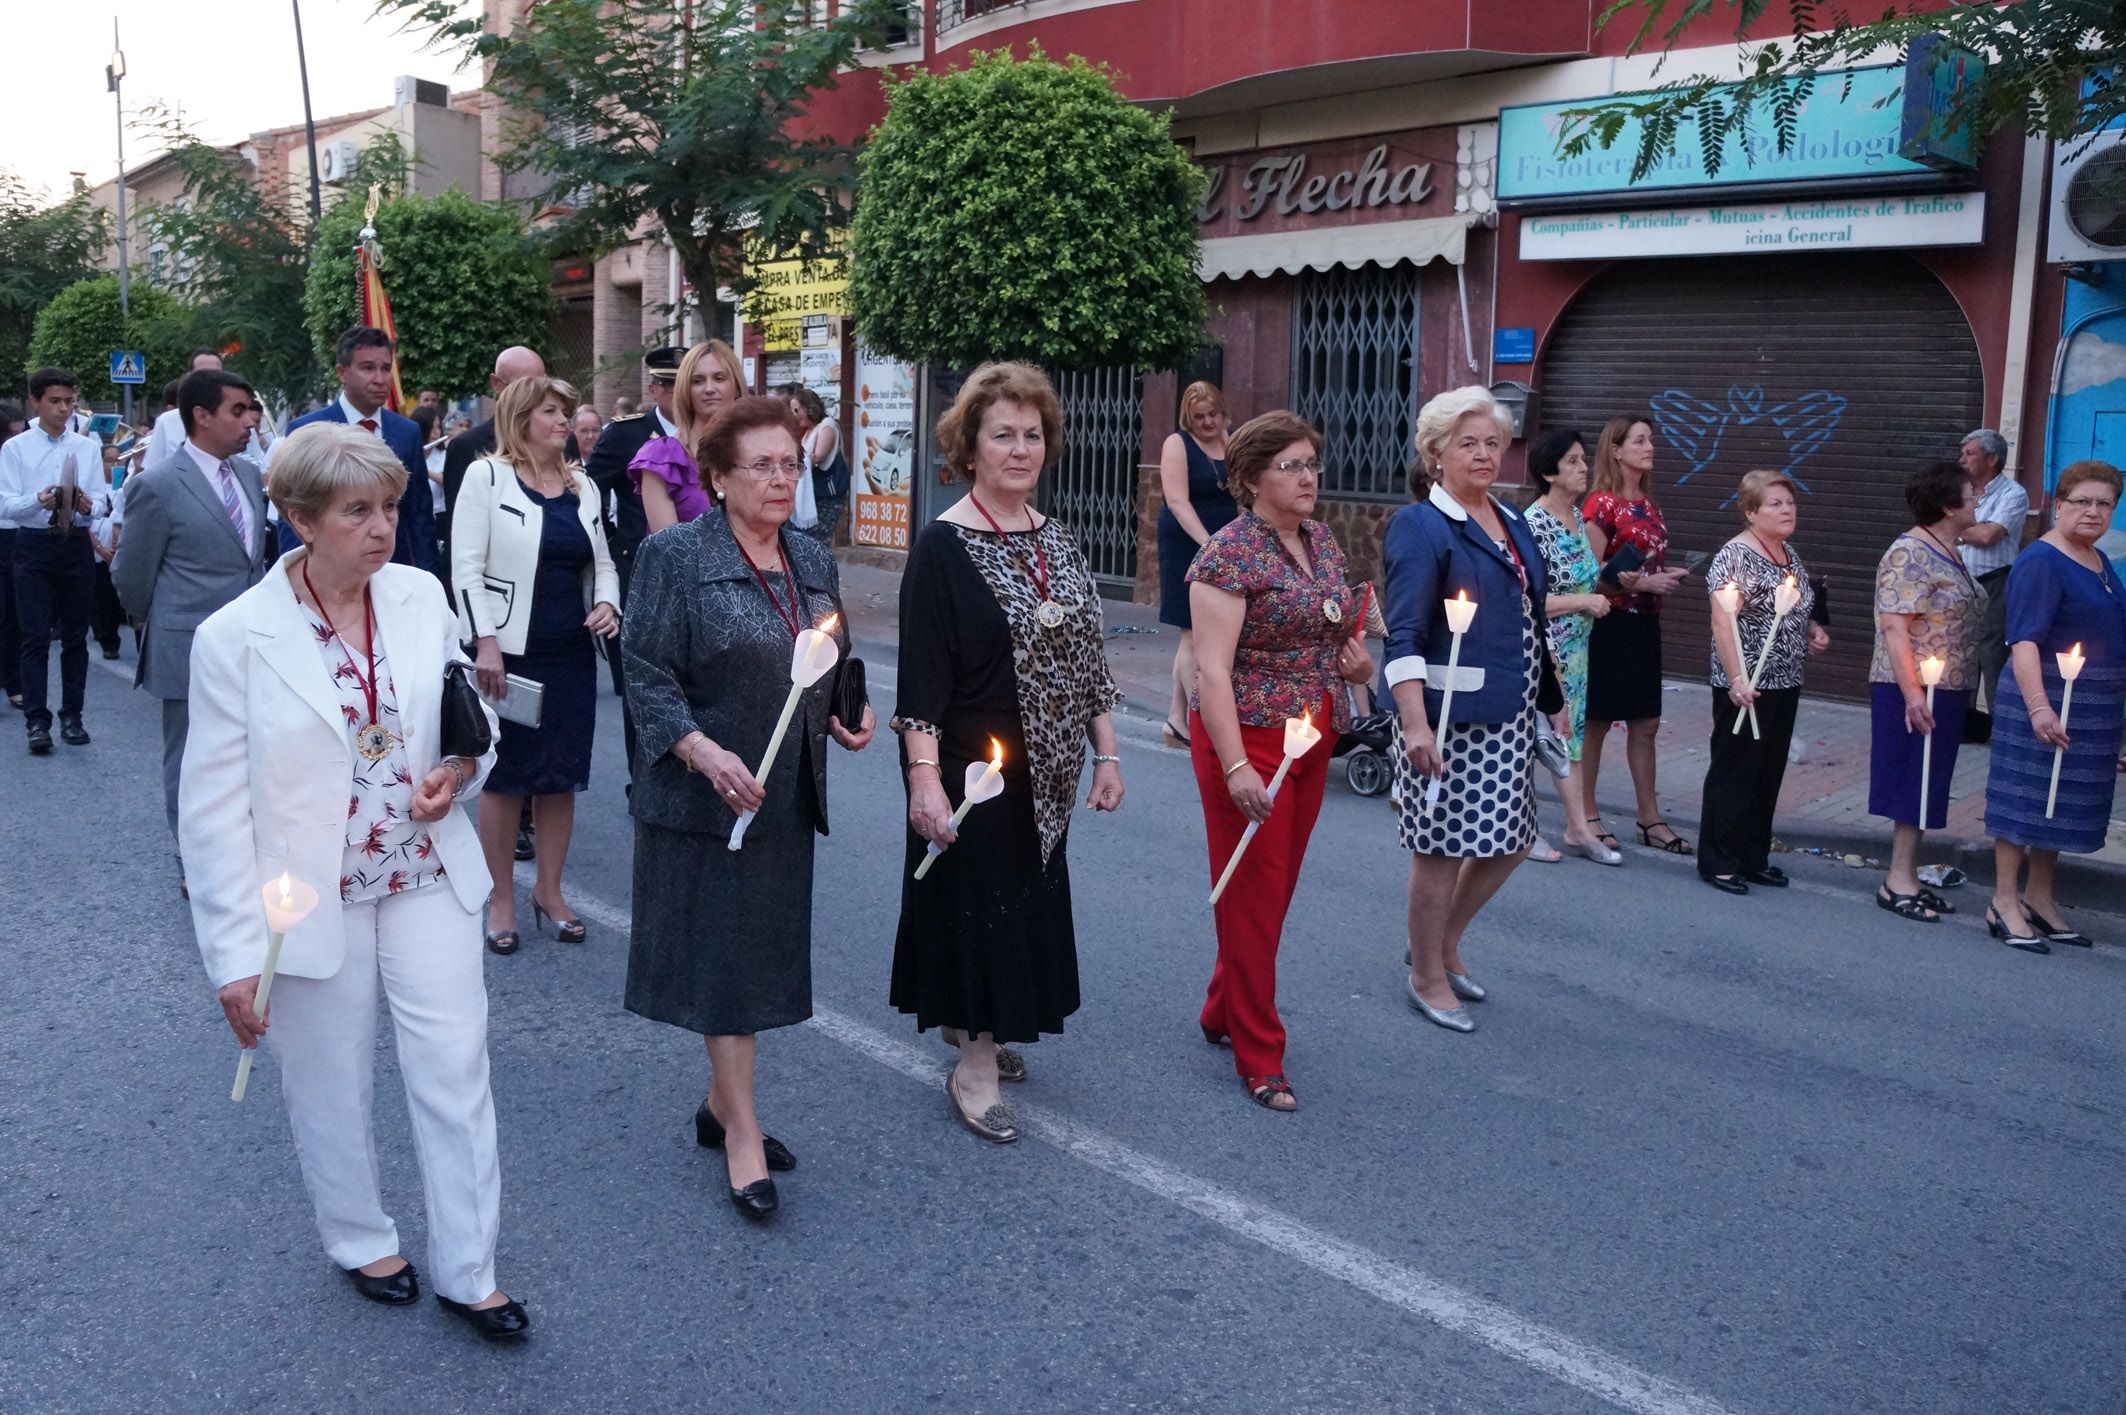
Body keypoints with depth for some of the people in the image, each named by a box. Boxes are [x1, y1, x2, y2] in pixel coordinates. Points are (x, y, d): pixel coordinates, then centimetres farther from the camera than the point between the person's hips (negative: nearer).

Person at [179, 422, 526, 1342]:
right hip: (313, 904, -2)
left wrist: (461, 769, -11)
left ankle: (466, 1271, 21)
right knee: (331, 1091, 14)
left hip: (426, 878, 3)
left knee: (455, 1075, 5)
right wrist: (236, 952, -12)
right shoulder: (236, 637, -13)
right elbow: (214, 808, -11)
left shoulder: (422, 596, -3)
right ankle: (360, 1240, 40)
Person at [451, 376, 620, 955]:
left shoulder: (581, 485, 11)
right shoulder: (487, 475, -5)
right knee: (505, 776, 5)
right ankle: (501, 898, 18)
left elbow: (602, 562, 18)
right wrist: (485, 642, -16)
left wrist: (608, 603, -2)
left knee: (562, 775, 10)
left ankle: (550, 890, 24)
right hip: (509, 651, -5)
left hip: (573, 653, 5)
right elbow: (466, 566, -10)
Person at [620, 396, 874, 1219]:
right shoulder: (677, 556, -8)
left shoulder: (814, 562, 11)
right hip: (707, 794, -6)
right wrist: (703, 751, -24)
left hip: (788, 796, 6)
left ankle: (721, 1103, 29)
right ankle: (742, 1133, 9)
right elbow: (646, 671, -12)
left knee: (765, 951, 13)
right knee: (724, 954, 0)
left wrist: (845, 717, 2)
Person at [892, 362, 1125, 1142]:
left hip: (1043, 771, 7)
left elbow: (1087, 655, 12)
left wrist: (1106, 754, 9)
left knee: (1026, 898, 15)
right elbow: (922, 673, -16)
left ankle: (971, 1018, 36)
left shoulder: (1057, 541, 8)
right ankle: (974, 1068, 15)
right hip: (971, 766, -7)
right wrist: (924, 777, -23)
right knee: (980, 897, 1)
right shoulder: (944, 546, -12)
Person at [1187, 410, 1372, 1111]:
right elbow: (1212, 669, -19)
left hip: (1312, 742, 8)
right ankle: (1259, 1059, 11)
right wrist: (1235, 766, -25)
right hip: (1249, 737, -8)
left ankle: (1222, 1012, 35)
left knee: (1276, 890, 16)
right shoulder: (1231, 553, -14)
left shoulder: (1323, 543, 10)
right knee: (1253, 896, 0)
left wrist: (1358, 661, 0)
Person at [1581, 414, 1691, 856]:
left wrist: (1667, 578, 4)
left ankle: (1650, 819, 17)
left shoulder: (1649, 504, 13)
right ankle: (1587, 816, 12)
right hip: (1608, 623, -8)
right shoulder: (1602, 504, -10)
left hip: (1644, 623, 8)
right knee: (1596, 723, 2)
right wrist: (1642, 583, -19)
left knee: (1646, 723, 10)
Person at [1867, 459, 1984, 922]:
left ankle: (1909, 875, 19)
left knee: (1927, 788, 12)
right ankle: (1898, 882, 1)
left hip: (1947, 692, 9)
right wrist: (1911, 691, -27)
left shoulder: (1947, 554, 14)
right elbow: (1893, 625, -22)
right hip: (1917, 692, -9)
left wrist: (1961, 690, 20)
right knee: (1914, 784, -5)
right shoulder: (1910, 555, -16)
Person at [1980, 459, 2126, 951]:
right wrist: (2038, 707, -35)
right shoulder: (2041, 561, -14)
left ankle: (2040, 898, 24)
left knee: (2066, 803, 14)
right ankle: (2004, 905, 2)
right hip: (2047, 700, -9)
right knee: (2028, 798, -4)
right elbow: (2024, 640, -24)